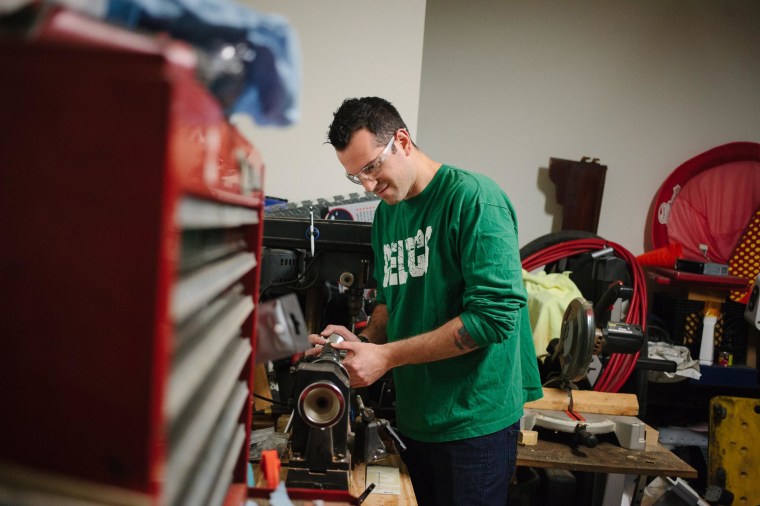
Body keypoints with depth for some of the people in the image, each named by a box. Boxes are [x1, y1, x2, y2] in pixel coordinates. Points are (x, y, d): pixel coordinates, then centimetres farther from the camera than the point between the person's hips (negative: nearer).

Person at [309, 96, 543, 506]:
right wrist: (363, 340, -4)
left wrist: (386, 356, -20)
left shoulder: (473, 198, -16)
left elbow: (495, 315, -23)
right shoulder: (386, 213, 8)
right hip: (412, 418, 7)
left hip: (474, 421, -7)